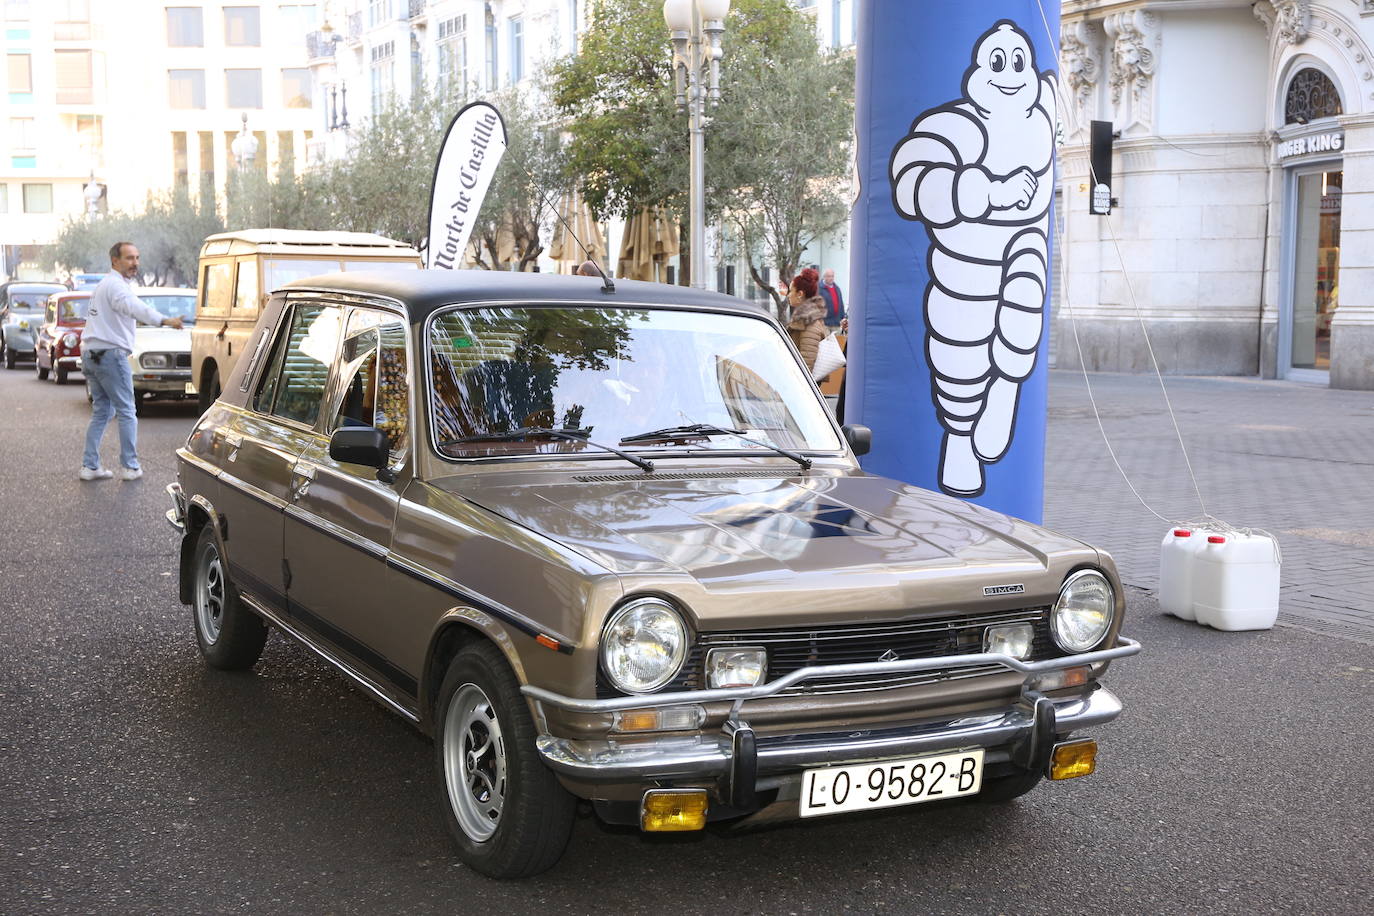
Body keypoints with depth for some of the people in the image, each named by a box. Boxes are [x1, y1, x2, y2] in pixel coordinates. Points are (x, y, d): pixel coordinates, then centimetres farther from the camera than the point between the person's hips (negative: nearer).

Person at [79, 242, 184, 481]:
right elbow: (134, 307, -34)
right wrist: (164, 320, -49)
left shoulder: (104, 285, 21)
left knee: (101, 412, 13)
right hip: (110, 353, -10)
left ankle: (90, 466, 10)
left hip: (90, 353, 10)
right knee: (126, 412, -2)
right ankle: (130, 466, 1)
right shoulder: (115, 285, -14)